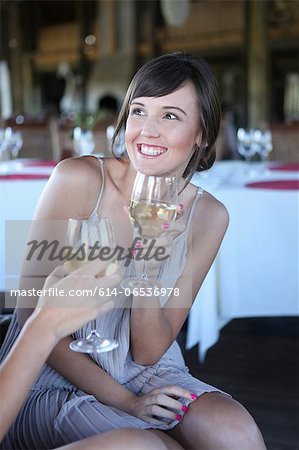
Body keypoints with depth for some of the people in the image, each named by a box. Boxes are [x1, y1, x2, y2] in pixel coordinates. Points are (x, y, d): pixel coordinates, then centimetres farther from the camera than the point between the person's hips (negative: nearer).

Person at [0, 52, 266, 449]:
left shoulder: (208, 217, -6)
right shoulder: (79, 179, -15)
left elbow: (149, 353, -4)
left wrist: (146, 272, -23)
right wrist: (123, 400, -13)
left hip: (148, 376, 3)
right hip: (57, 380, -3)